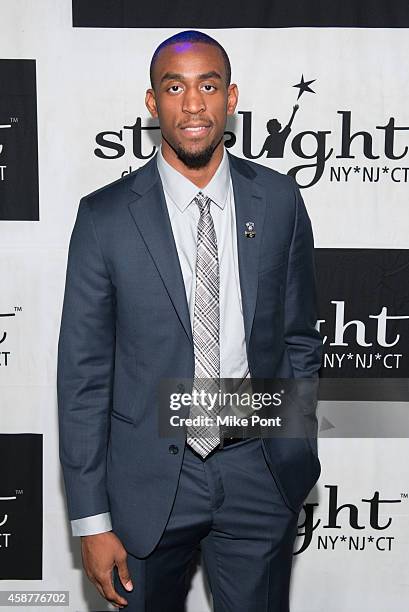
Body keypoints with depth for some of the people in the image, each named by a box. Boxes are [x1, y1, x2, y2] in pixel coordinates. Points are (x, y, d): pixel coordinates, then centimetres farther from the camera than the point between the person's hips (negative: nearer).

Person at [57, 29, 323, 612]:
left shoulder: (279, 199, -2)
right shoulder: (105, 215, -8)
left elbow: (299, 338, 6)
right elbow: (83, 373, -6)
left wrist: (296, 459, 6)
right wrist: (92, 520, -6)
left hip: (259, 474, 2)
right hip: (149, 478, -1)